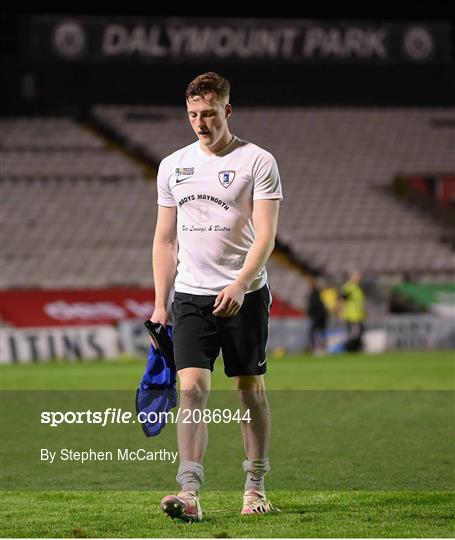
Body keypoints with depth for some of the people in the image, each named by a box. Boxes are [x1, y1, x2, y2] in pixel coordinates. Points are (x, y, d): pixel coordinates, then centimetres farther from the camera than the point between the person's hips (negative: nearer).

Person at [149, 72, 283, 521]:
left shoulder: (257, 162, -3)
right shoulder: (173, 165, 10)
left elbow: (265, 235, -11)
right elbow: (165, 238, 14)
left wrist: (239, 284, -25)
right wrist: (160, 304, 9)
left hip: (244, 294, -2)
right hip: (190, 296, 2)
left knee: (251, 391, 6)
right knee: (191, 388, -11)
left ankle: (255, 487, 19)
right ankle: (189, 492, -19)